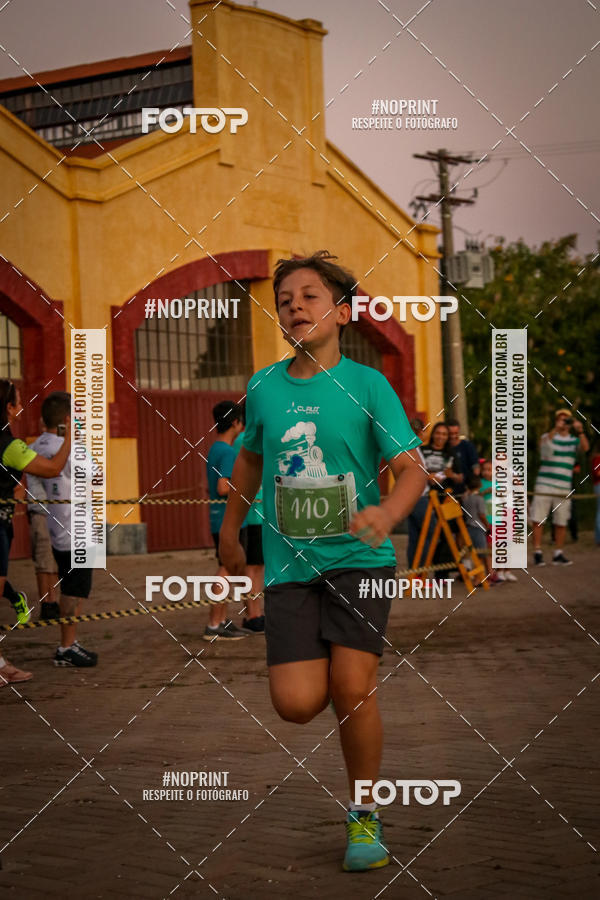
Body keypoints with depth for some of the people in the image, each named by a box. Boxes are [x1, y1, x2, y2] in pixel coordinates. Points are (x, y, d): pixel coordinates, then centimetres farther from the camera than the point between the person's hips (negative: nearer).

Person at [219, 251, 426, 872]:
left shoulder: (366, 384, -5)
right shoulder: (264, 387, 5)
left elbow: (411, 467, -9)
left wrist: (388, 511, -30)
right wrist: (231, 530, 29)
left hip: (357, 558, -2)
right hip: (288, 563, 2)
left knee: (353, 689, -11)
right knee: (297, 704, -10)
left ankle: (364, 817, 11)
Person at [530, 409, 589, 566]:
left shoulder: (574, 440, 9)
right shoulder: (548, 437, 2)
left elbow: (585, 448, -11)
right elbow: (544, 443, -22)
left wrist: (580, 431, -28)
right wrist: (555, 429, -38)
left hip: (563, 488, 3)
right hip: (544, 486, -3)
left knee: (561, 523, 5)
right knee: (538, 520, -5)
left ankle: (558, 554, 14)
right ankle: (537, 552, 0)